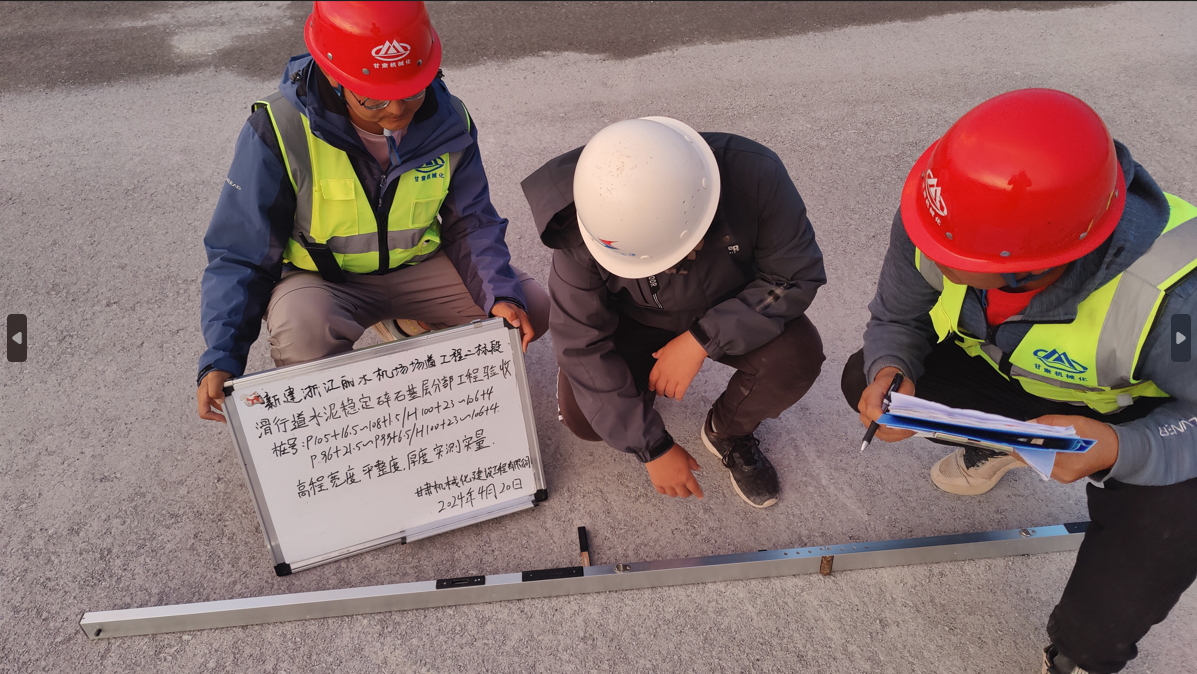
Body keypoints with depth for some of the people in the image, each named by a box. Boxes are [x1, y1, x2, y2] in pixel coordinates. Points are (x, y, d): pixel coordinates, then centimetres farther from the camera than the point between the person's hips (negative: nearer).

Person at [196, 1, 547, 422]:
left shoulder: (449, 122, -12)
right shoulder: (280, 131, -22)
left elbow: (471, 225, -1)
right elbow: (238, 256, -15)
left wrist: (501, 294, -21)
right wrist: (221, 359, -27)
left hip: (418, 264, 4)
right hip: (321, 278, -3)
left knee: (532, 309, -12)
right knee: (303, 334, -39)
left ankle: (402, 326, 14)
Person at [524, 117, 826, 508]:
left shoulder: (756, 177, -34)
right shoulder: (581, 229, -31)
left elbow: (796, 278, -23)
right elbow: (582, 343, -23)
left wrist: (702, 340, -33)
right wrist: (653, 449, -19)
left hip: (731, 313, 0)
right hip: (637, 320, 0)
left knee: (798, 355, -27)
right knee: (583, 418, -16)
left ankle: (727, 433, 5)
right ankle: (643, 371, 19)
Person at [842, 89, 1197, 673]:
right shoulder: (934, 221, -30)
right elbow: (896, 319, -11)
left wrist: (1119, 449, -46)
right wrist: (890, 373, -33)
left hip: (1140, 415, -4)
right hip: (1005, 370, 5)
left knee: (1107, 619, -22)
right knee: (865, 381, -12)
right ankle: (998, 447, 19)